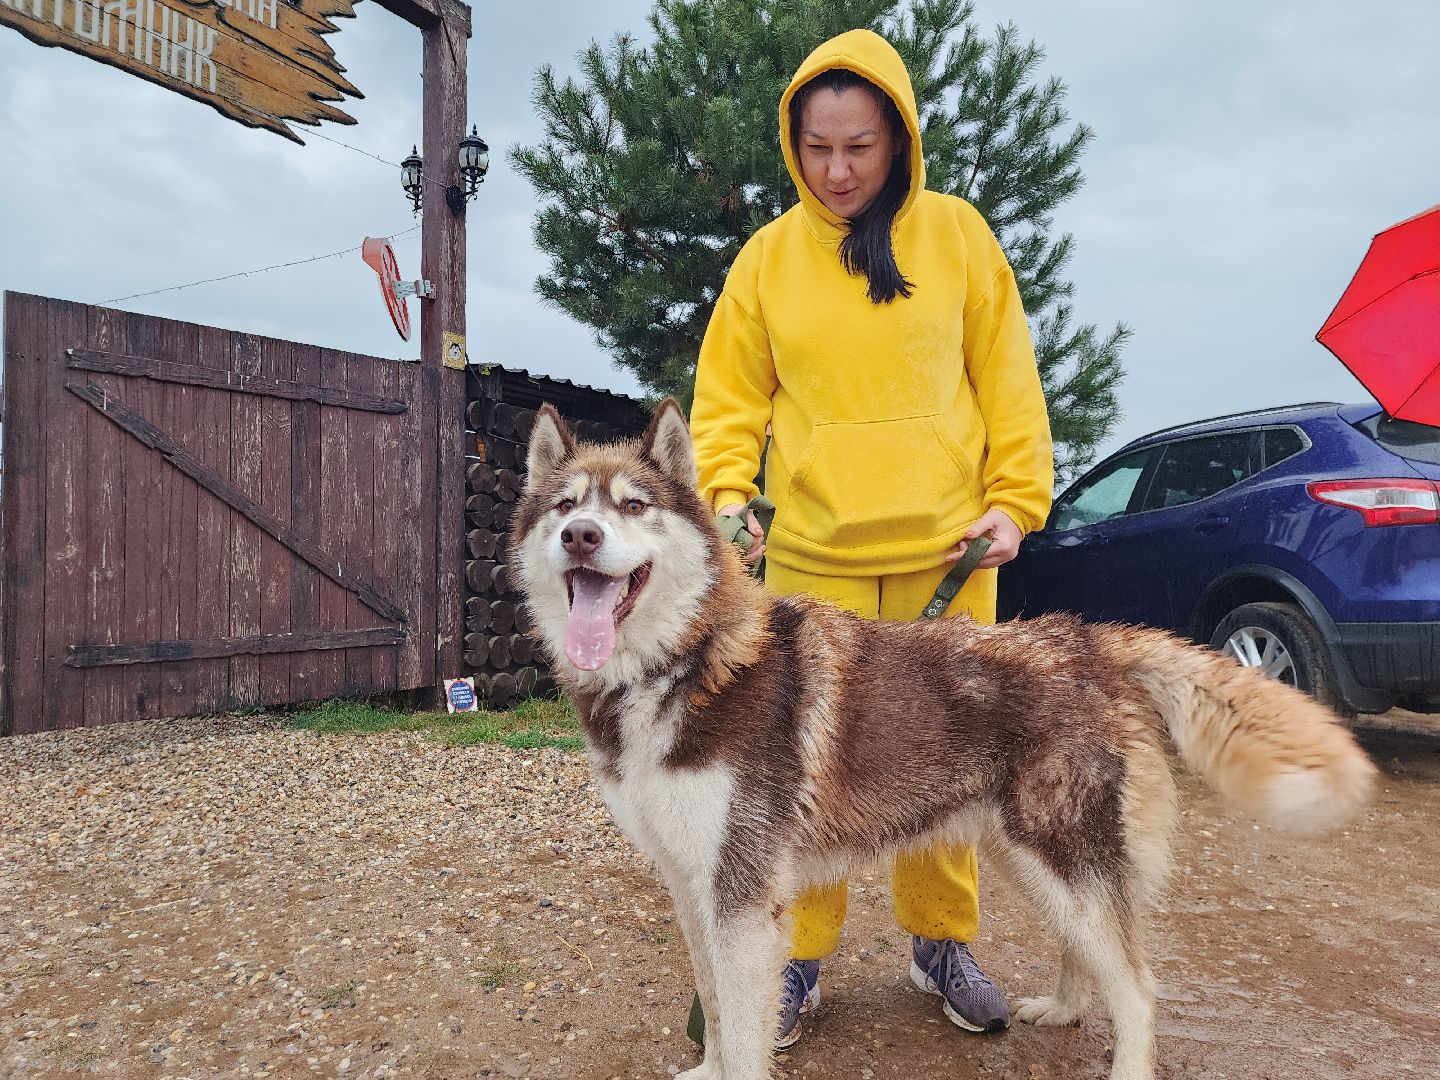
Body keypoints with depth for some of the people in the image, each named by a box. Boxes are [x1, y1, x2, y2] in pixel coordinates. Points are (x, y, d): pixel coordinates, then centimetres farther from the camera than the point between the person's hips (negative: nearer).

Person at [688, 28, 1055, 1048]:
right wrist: (728, 491, -7)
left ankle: (943, 941, 30)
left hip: (946, 548, 1)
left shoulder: (956, 231, 4)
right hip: (811, 552, 0)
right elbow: (730, 397, 8)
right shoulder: (769, 256, 5)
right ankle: (799, 958, 21)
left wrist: (1015, 497, -2)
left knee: (943, 752, 10)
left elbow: (1007, 377, 6)